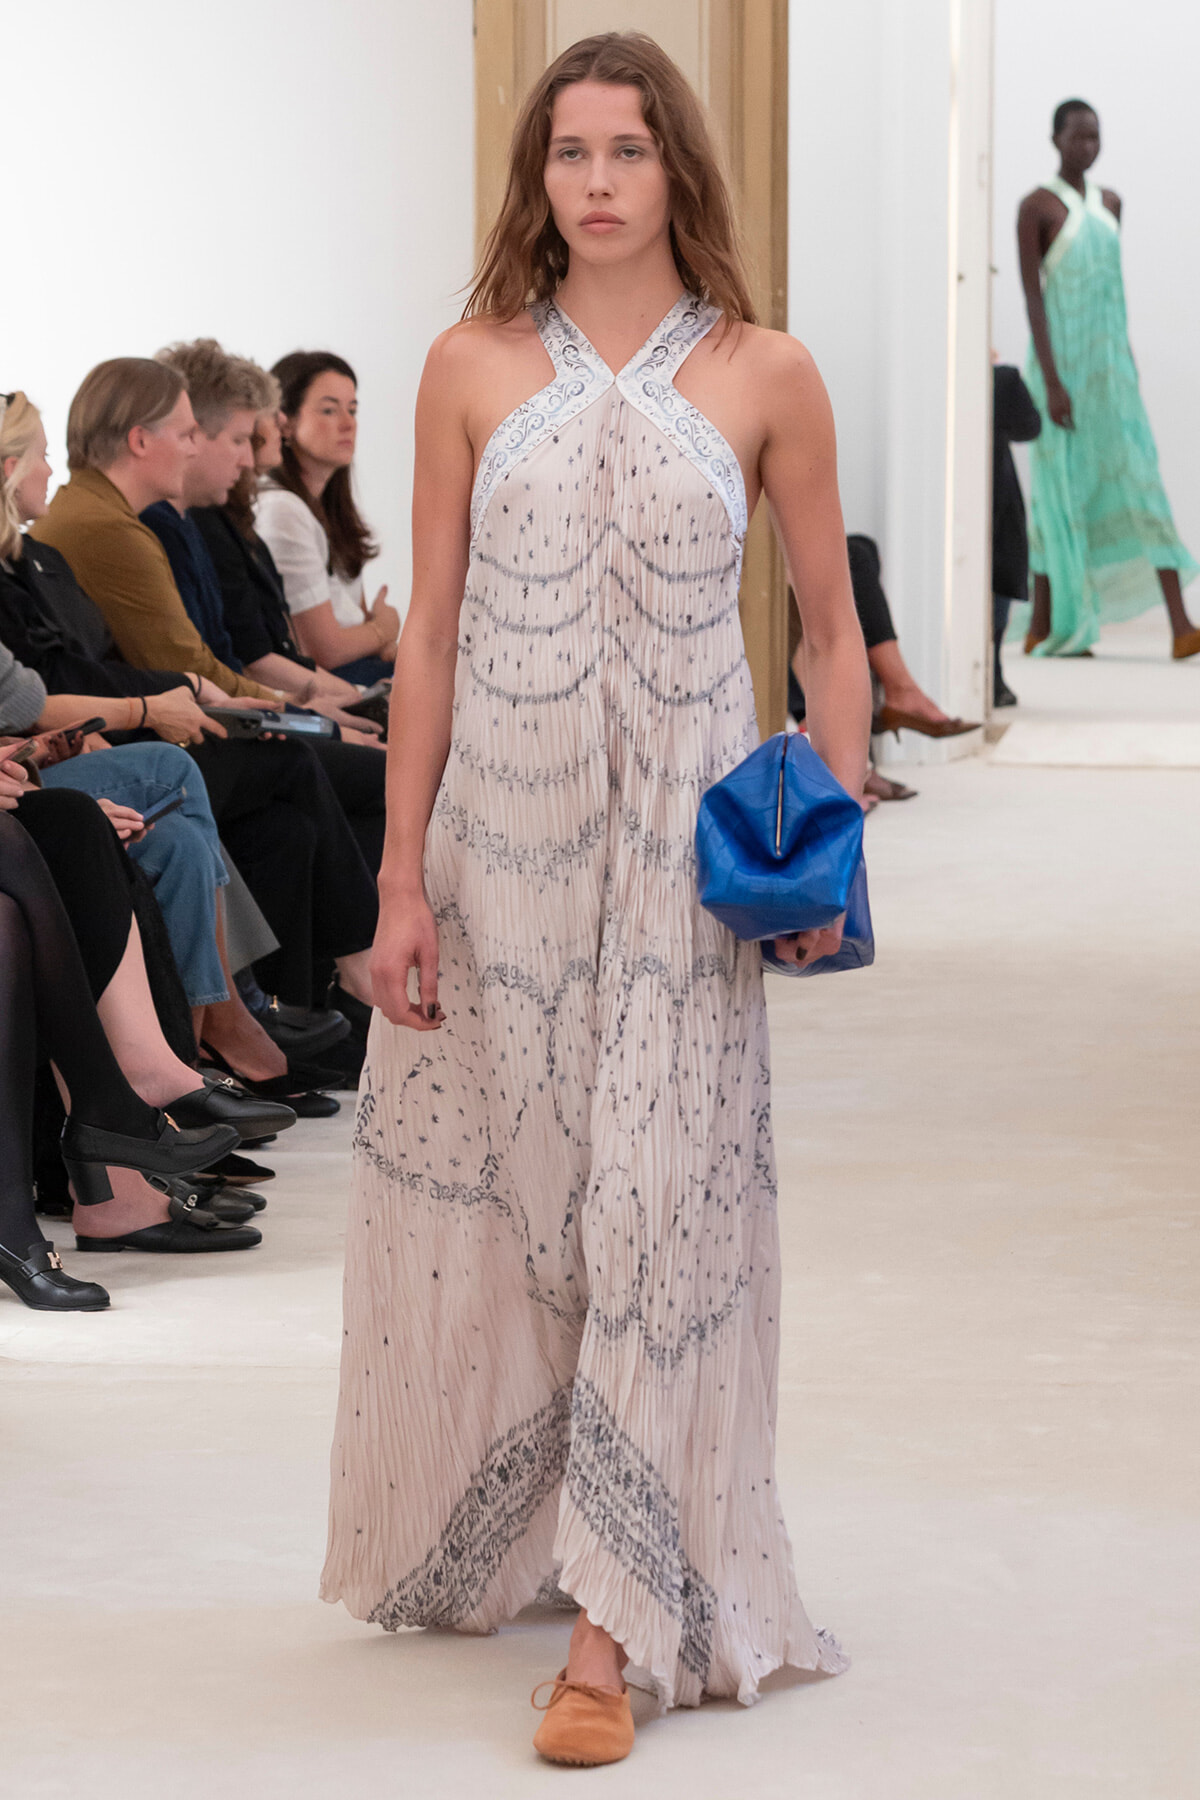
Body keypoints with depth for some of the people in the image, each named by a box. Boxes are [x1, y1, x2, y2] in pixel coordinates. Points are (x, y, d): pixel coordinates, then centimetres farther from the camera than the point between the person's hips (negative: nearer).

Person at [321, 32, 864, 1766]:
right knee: (488, 1190, 7)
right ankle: (483, 1547, 28)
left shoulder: (764, 376, 1)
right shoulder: (473, 368, 3)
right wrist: (403, 879, -1)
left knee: (653, 1202, -5)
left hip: (680, 836, -1)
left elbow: (833, 628, 7)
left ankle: (616, 1627, -2)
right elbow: (429, 633, 3)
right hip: (499, 823, 1)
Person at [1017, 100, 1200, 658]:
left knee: (1142, 484, -4)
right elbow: (1032, 296, -13)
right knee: (1060, 489, 0)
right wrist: (1051, 382, -19)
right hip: (1062, 361, -6)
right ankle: (1043, 628, 10)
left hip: (1111, 364, 6)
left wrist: (1126, 367, 15)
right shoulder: (1037, 207, -8)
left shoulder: (1110, 203, 12)